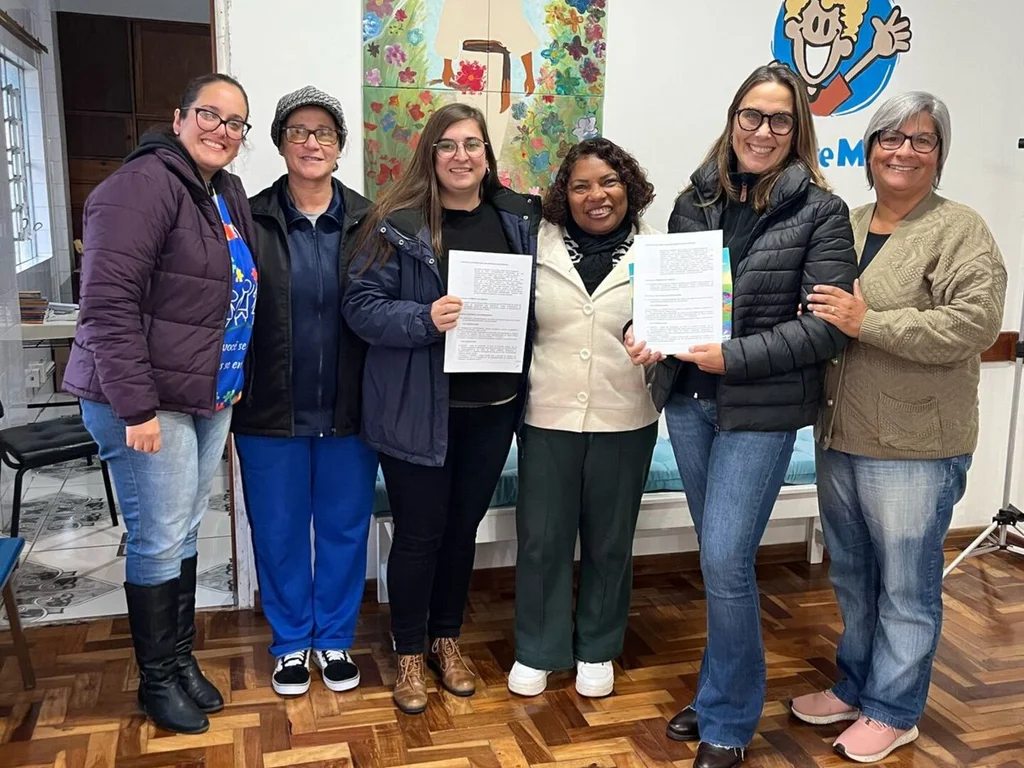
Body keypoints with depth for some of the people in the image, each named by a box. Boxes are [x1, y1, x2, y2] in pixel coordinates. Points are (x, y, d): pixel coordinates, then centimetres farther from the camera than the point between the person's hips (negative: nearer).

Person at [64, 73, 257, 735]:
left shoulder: (229, 194, 12)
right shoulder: (144, 185, -15)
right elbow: (108, 303, -21)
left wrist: (234, 378, 15)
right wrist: (136, 407, -22)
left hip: (211, 399, 8)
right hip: (149, 402, -8)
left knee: (186, 533, 17)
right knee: (160, 542, 2)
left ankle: (182, 658, 33)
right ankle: (158, 680, 21)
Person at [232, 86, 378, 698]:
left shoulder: (369, 222, 0)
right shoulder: (251, 220, -1)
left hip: (349, 411, 1)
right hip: (271, 413, 0)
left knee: (345, 528, 12)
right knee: (279, 532, 12)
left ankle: (335, 639, 33)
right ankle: (291, 643, 33)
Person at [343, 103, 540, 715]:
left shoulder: (520, 219, 5)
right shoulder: (398, 223, -8)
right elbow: (361, 305, -11)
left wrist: (529, 373, -1)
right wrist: (424, 319, -26)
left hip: (493, 405, 4)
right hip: (419, 407, -4)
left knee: (464, 525, 17)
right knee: (419, 533, 7)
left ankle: (447, 639, 37)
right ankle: (409, 655, 27)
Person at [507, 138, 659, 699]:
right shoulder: (539, 247, 1)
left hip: (623, 420, 0)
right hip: (548, 416, 0)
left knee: (609, 541, 14)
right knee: (541, 539, 7)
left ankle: (597, 649, 34)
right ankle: (536, 651, 28)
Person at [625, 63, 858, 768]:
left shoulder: (821, 212, -6)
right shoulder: (696, 201, 7)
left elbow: (830, 324, -11)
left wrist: (734, 358, -17)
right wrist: (648, 332, -7)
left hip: (761, 411, -4)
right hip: (687, 400, 5)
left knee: (726, 562, -6)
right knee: (720, 557, 16)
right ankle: (725, 692, 36)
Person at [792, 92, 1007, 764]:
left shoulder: (960, 231, -8)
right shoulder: (845, 227, 12)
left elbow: (976, 323, -21)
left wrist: (868, 324, -23)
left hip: (915, 448, -7)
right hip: (840, 437, 7)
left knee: (907, 586, 7)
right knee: (851, 575, 19)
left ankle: (894, 711, 25)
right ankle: (855, 686, 37)